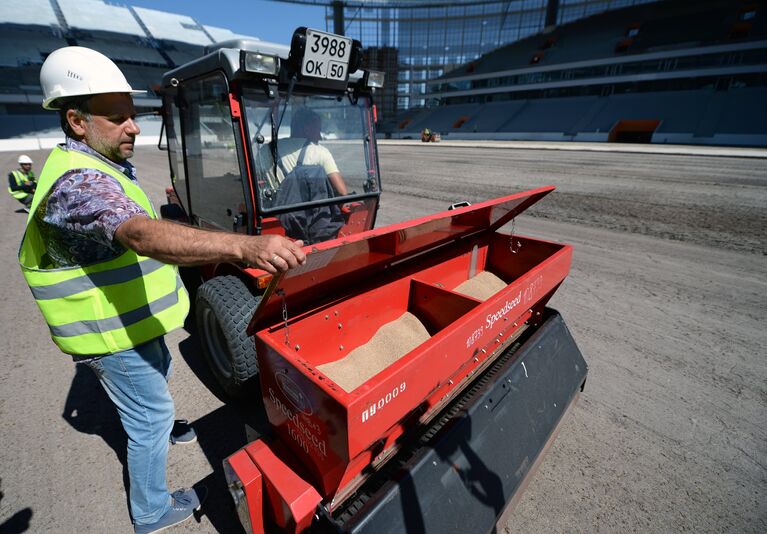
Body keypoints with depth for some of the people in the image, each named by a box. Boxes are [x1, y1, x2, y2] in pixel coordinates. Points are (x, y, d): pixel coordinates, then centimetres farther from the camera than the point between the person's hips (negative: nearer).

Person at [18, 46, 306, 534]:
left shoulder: (104, 166, 6)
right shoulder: (79, 183, -30)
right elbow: (143, 236, -50)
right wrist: (245, 246, -64)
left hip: (130, 318, 10)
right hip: (113, 333, -10)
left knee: (158, 376, 32)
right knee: (152, 416, 6)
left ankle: (154, 428, 61)